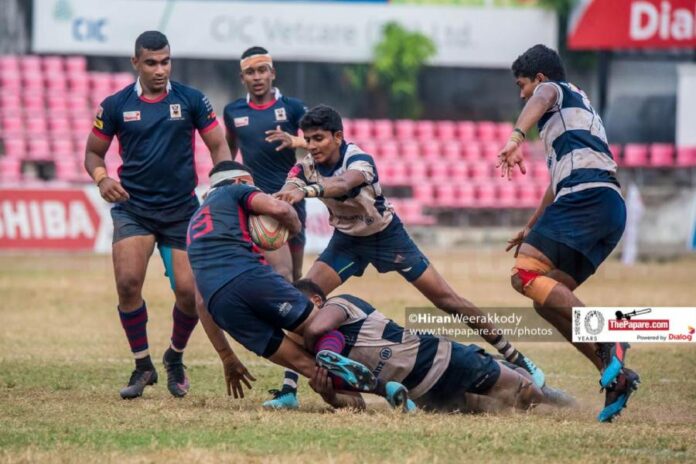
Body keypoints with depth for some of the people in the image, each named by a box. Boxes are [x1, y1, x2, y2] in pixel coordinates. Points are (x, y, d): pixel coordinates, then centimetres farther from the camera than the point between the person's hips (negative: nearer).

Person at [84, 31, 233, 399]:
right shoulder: (115, 106, 1)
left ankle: (175, 359, 23)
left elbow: (218, 146, 3)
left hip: (182, 210, 0)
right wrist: (101, 178, -13)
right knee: (128, 281, -18)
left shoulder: (191, 100, 0)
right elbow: (93, 151, 9)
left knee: (188, 290, -6)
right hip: (133, 209, 0)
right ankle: (142, 366, 1)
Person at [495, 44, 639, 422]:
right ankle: (615, 375, -3)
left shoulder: (555, 90, 12)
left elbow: (540, 101, -16)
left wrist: (516, 138, -35)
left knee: (526, 274, -20)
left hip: (587, 196, -9)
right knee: (547, 300, 8)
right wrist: (532, 227, 57)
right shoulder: (579, 108, 38)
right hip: (611, 209, 9)